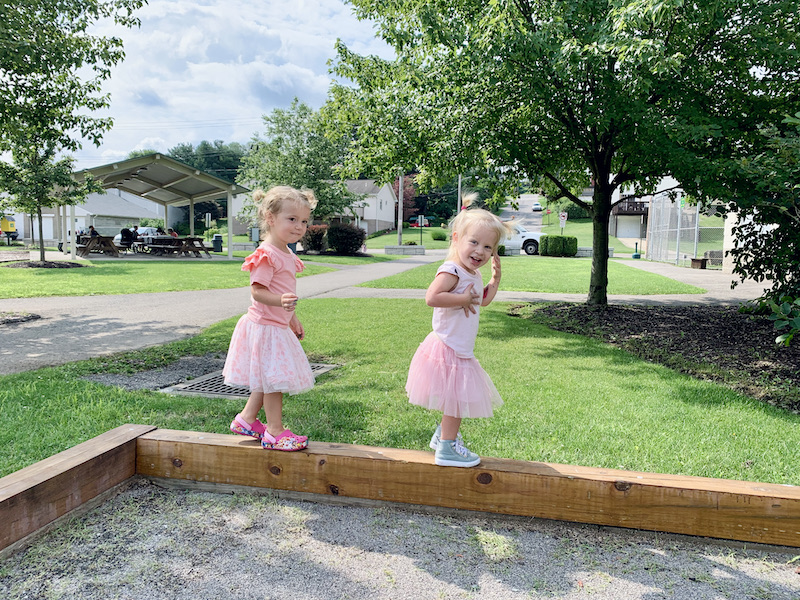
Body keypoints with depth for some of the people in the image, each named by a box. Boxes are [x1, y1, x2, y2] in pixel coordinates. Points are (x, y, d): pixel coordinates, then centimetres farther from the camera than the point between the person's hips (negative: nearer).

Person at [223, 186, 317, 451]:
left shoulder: (287, 254, 11)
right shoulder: (267, 255, -20)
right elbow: (256, 290, -25)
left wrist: (293, 319, 26)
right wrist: (280, 301, -41)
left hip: (278, 325, 10)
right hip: (266, 326, -10)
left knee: (267, 379, 18)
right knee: (274, 379, -2)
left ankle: (246, 420, 32)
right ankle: (275, 432, 9)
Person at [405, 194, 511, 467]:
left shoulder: (473, 275, 9)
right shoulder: (451, 271, -22)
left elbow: (483, 300, 25)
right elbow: (432, 297, -36)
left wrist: (495, 278, 11)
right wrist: (463, 299, -27)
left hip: (460, 350, 10)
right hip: (448, 349, -10)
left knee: (459, 399, 22)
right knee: (457, 399, 0)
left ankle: (444, 434, 40)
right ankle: (447, 448, 14)